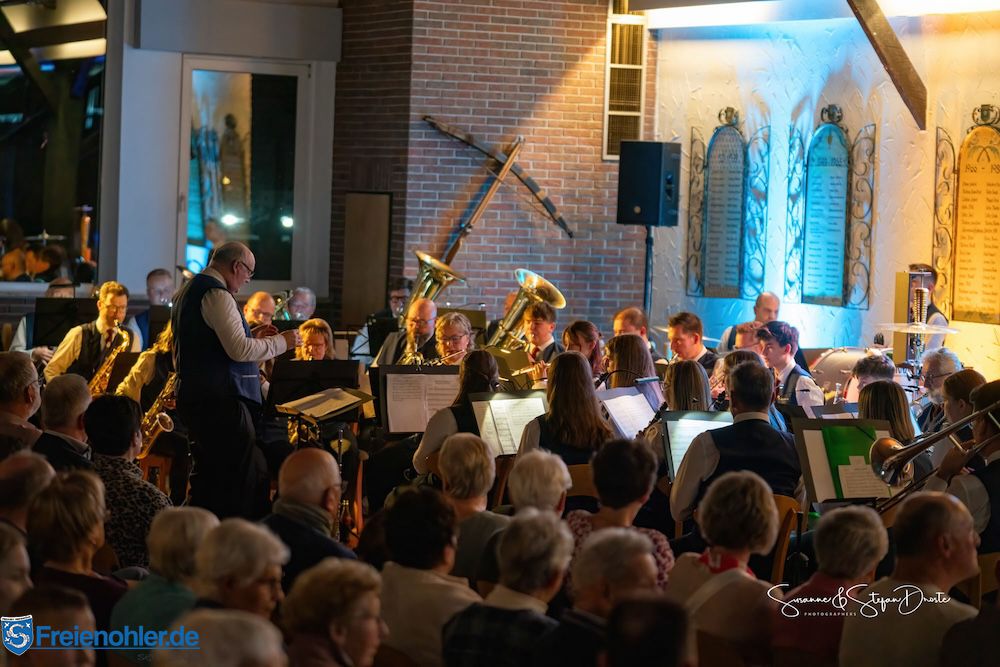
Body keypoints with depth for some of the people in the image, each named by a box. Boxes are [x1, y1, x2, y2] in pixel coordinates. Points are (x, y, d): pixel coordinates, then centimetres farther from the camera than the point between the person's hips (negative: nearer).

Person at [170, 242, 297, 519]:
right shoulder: (216, 294, -13)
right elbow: (239, 350, -21)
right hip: (220, 400, -11)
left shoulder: (189, 291, 19)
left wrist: (253, 338, 21)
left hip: (195, 397, 11)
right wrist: (281, 341, -10)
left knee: (209, 476, 15)